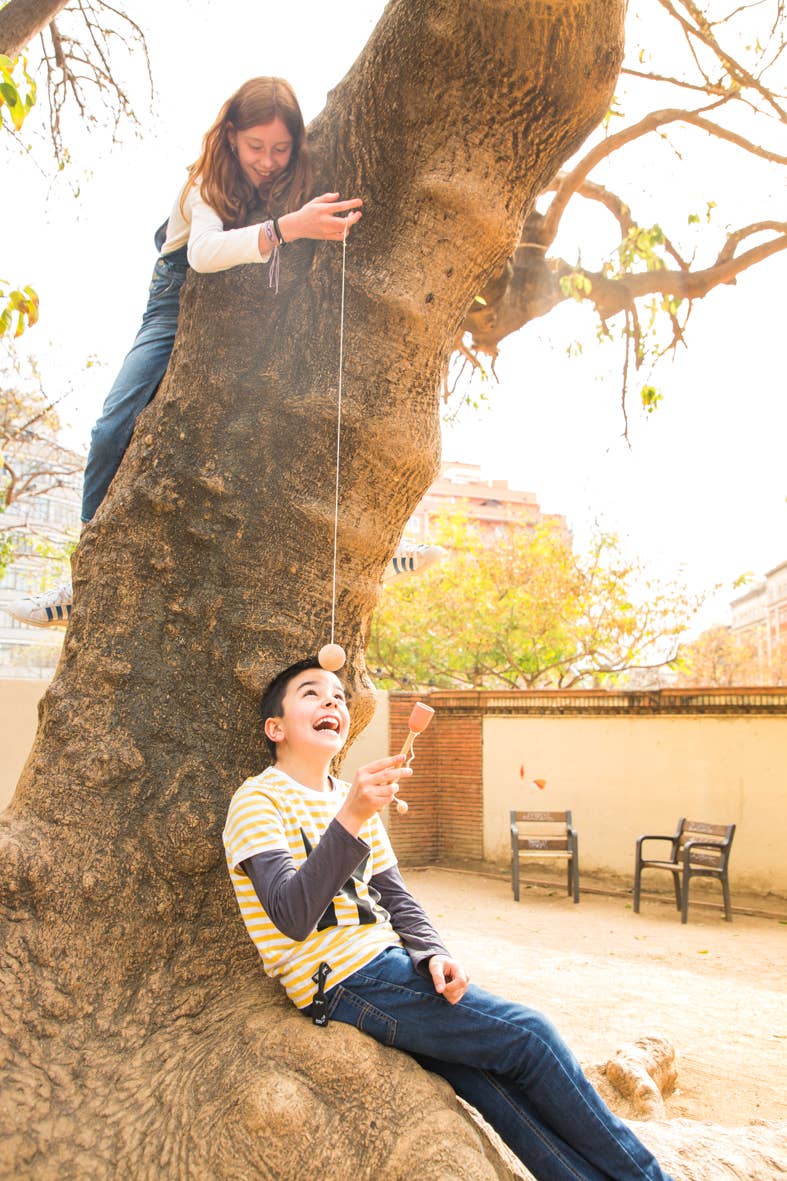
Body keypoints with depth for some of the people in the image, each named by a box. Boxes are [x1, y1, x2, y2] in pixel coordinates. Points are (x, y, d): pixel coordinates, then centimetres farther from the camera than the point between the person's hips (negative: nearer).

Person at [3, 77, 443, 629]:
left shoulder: (300, 184, -8)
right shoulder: (208, 185, -18)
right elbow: (203, 252, -40)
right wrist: (287, 227, -51)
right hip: (184, 307, -2)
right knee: (115, 430, -16)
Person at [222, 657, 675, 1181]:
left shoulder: (354, 798, 14)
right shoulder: (259, 800, -9)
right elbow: (293, 917, -23)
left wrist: (432, 953, -6)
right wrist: (351, 818, -35)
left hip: (389, 965, 7)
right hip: (342, 983, -7)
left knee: (491, 1083, -11)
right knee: (527, 1034, -11)